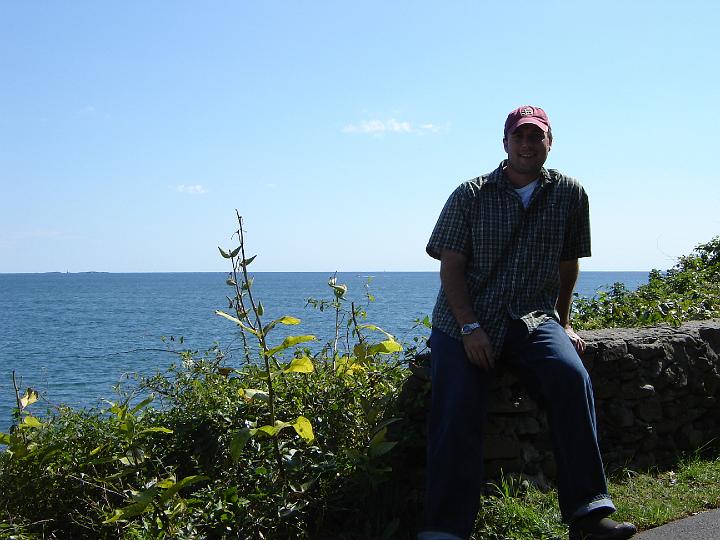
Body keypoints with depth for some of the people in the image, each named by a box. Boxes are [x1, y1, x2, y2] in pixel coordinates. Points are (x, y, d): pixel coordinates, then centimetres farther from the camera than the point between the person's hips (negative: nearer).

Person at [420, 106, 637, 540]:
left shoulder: (570, 194, 8)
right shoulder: (471, 195, 3)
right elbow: (451, 267, -2)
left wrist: (563, 323, 16)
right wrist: (469, 328, -14)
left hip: (534, 317, 1)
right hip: (465, 318, -1)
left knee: (571, 375, -27)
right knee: (456, 409, -21)